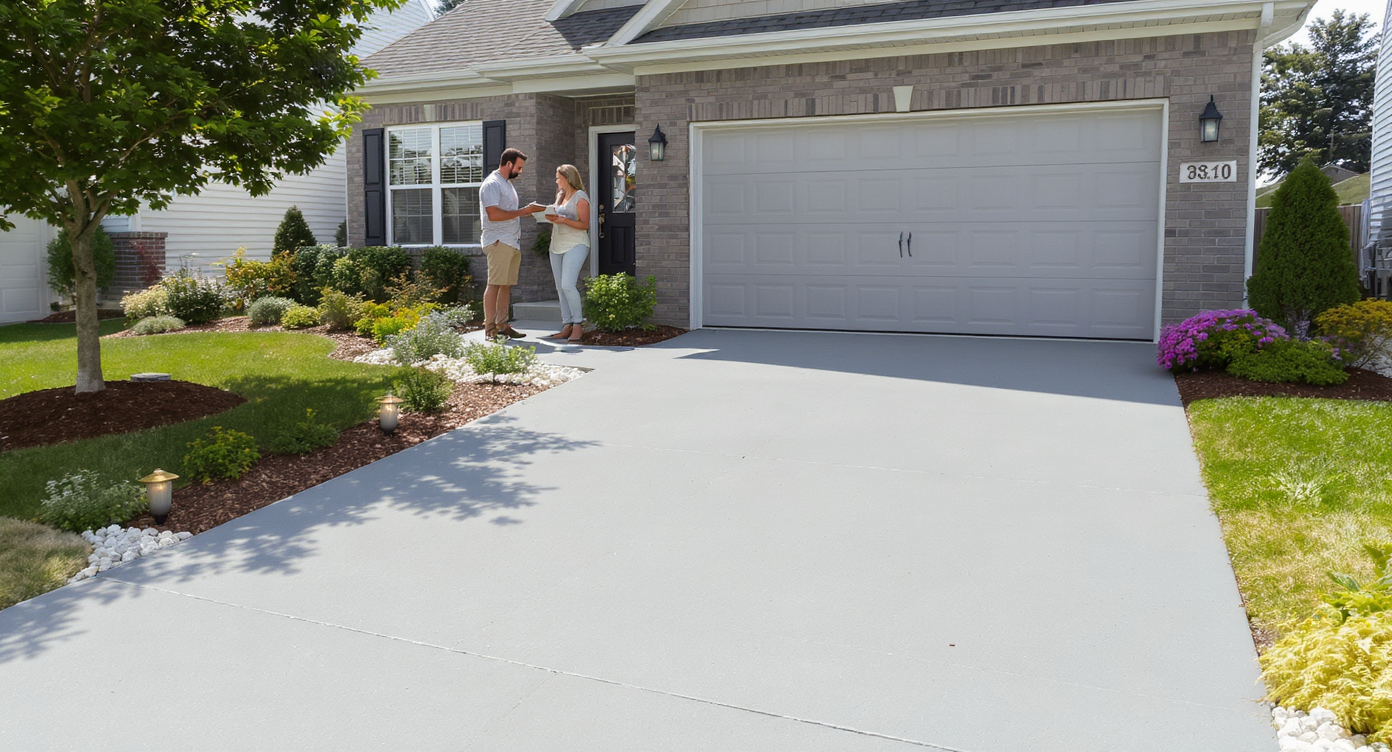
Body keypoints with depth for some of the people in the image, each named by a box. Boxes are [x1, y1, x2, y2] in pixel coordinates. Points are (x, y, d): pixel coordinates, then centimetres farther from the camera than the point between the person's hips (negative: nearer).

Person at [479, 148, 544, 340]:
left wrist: (528, 211, 12)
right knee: (494, 284, -9)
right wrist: (523, 211, -16)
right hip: (498, 242, -10)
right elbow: (494, 214, -20)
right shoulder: (492, 184, -10)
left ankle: (502, 325, 12)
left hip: (512, 242, 10)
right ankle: (489, 329, -9)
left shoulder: (507, 183, 22)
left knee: (506, 285, 8)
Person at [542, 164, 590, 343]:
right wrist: (552, 218, 2)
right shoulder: (560, 196, 20)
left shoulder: (580, 196, -4)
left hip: (575, 245, -8)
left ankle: (578, 325, -13)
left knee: (567, 285, -19)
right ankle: (567, 327, 7)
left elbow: (585, 225, -11)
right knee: (560, 288, 4)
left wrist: (564, 220, -21)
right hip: (557, 246, 8)